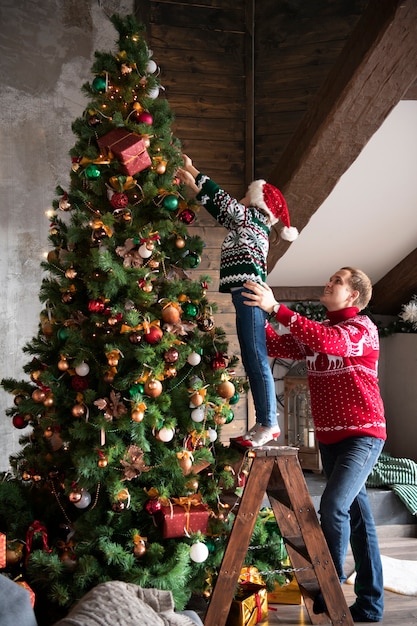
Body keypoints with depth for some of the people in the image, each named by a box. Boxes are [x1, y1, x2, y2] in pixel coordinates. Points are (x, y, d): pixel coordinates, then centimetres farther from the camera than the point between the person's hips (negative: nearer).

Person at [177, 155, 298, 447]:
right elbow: (220, 208, 30)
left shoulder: (252, 217, 1)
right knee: (252, 361, 7)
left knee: (256, 359, -12)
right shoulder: (249, 223, 24)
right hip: (246, 295, 10)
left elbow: (221, 199, 1)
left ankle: (269, 423, -13)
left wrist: (192, 170, 12)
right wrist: (193, 184, 30)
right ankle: (265, 423, 9)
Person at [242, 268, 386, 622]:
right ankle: (370, 603, 19)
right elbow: (277, 346, 4)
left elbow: (328, 342, -29)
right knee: (356, 513, 11)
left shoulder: (362, 328, -8)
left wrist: (276, 308, -32)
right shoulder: (318, 331, 13)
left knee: (334, 505, -21)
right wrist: (255, 313, -9)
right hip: (329, 436, 7)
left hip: (362, 434, -7)